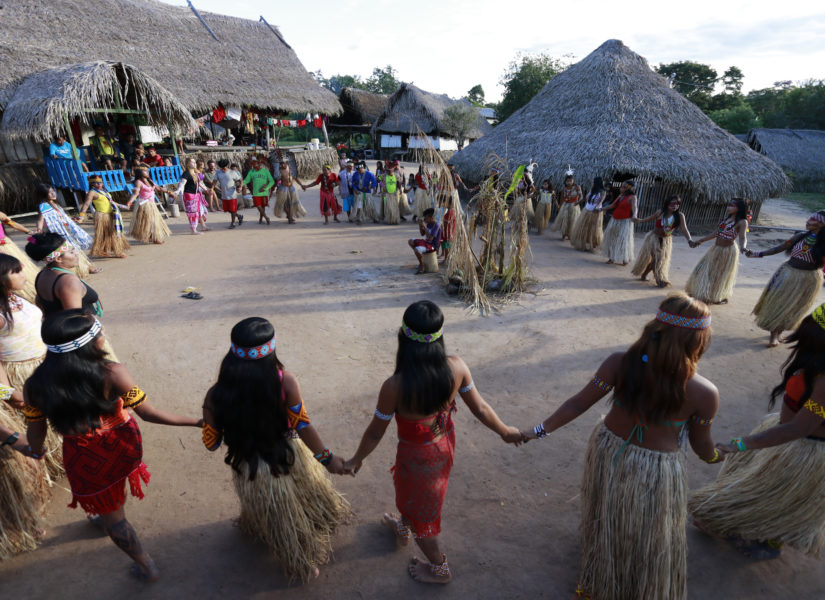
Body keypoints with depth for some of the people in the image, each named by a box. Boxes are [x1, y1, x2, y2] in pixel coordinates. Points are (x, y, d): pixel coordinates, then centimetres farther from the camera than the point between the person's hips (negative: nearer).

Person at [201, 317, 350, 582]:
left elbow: (211, 443, -10)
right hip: (291, 458, 0)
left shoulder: (216, 397, -24)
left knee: (278, 521, 29)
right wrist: (327, 458, -4)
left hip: (251, 470, 0)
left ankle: (299, 564, 59)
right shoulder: (285, 382, -27)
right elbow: (303, 427, -18)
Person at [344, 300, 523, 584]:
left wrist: (356, 460, 0)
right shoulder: (456, 367, -24)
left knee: (419, 509, 25)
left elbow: (375, 433, -20)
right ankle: (403, 528, 65)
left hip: (418, 455, -5)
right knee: (411, 491, 35)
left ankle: (439, 569, 51)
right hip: (445, 444, 5)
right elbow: (480, 408, -10)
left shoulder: (395, 387, -35)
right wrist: (505, 432, 9)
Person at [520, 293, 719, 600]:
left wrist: (539, 430, -7)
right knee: (651, 537, 24)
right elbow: (701, 444, -7)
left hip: (608, 450, 4)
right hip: (655, 470, -4)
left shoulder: (620, 363, -22)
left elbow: (578, 404, -18)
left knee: (608, 519, 32)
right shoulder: (704, 393, -24)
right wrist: (716, 457, 16)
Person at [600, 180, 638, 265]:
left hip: (625, 222, -7)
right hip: (614, 221, 7)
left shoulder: (632, 197, -11)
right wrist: (601, 209, 20)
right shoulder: (620, 195, 10)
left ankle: (624, 259, 10)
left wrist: (634, 215, -47)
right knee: (612, 238, 8)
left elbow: (634, 207, -27)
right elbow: (612, 205, 20)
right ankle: (612, 258, 17)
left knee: (623, 241, -6)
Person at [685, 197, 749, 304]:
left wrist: (743, 247, -45)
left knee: (721, 275, 4)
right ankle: (703, 293, 29)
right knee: (705, 271, 12)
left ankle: (720, 298, 23)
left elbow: (743, 237, -23)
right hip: (716, 248, 7)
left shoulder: (742, 222, -11)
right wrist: (700, 240, 16)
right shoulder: (727, 218, 10)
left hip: (728, 250, -7)